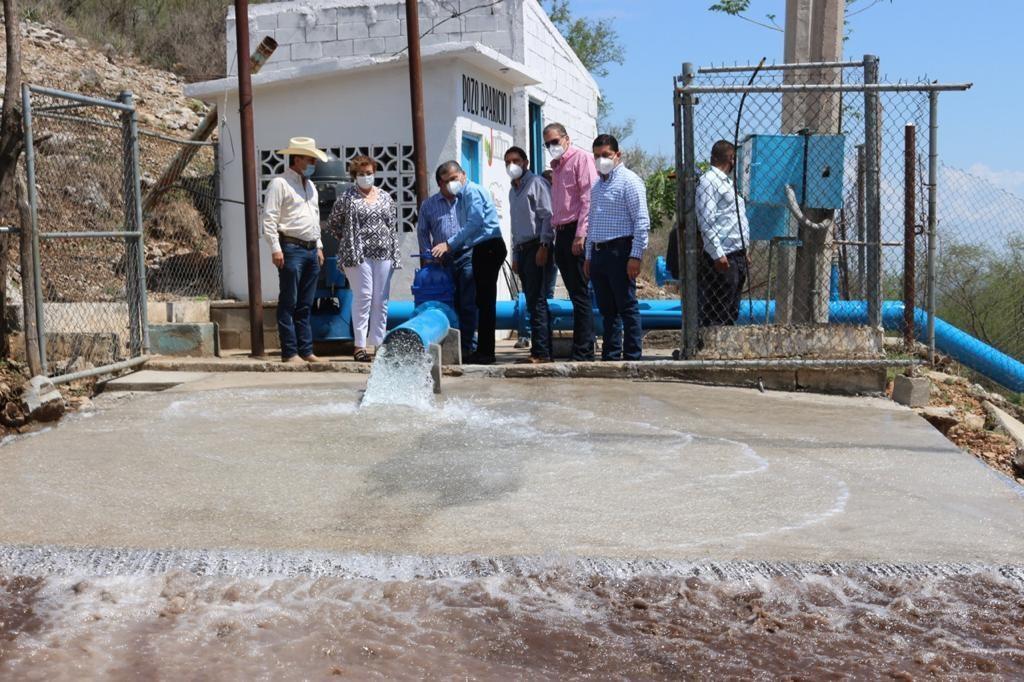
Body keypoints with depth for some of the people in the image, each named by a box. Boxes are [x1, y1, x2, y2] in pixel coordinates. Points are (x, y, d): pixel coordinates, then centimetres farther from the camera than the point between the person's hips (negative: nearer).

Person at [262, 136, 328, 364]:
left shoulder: (310, 185, 21)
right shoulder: (279, 183, -4)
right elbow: (269, 218, -10)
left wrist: (319, 246, 20)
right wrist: (275, 248, -17)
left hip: (311, 250, 8)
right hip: (291, 249, -8)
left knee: (305, 305, 9)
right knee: (288, 304, -5)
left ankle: (306, 351, 13)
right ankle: (289, 353, -3)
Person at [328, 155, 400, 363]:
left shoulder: (385, 197, 13)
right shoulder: (347, 197, 1)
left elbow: (393, 226, 14)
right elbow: (332, 223, 7)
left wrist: (395, 255, 8)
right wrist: (350, 239, 5)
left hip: (383, 255, 4)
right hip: (358, 255, -4)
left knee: (381, 300, 5)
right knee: (363, 297, -7)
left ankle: (378, 343, 12)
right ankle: (359, 345, -3)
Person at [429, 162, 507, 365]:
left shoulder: (473, 192, -8)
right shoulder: (461, 197, 20)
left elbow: (475, 223, -19)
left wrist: (449, 244, -18)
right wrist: (449, 248, 7)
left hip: (490, 247, -10)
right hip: (482, 249, 10)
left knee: (485, 300, -9)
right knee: (483, 300, 9)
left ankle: (485, 352, -7)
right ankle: (483, 350, 13)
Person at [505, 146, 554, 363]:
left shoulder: (536, 183, -3)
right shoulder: (512, 191, 23)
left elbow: (548, 216, -12)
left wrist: (544, 247, -18)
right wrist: (515, 256, 21)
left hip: (537, 247, -8)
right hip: (522, 250, 8)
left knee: (536, 301, -12)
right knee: (534, 302, 7)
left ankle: (541, 352, -13)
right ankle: (540, 350, 10)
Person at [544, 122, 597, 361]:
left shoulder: (581, 158, -3)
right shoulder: (556, 167, 23)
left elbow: (588, 198, -13)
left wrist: (580, 234, -20)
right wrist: (554, 234, 13)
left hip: (575, 233, -8)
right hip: (561, 234, 8)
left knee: (580, 294, -8)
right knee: (575, 294, 8)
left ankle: (583, 352, -6)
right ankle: (582, 348, 11)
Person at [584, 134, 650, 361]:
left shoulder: (629, 180, -5)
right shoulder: (597, 184, 20)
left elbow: (642, 221, -12)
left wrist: (636, 256, -18)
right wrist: (589, 256, 18)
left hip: (619, 251, -8)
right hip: (598, 253, 8)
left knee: (627, 307, -5)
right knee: (607, 309, 10)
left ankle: (633, 357, -1)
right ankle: (610, 356, 16)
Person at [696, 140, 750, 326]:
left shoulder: (727, 182, 22)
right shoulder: (708, 181, -7)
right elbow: (706, 221, -16)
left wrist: (743, 252, 19)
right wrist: (718, 254, -21)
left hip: (737, 257, 10)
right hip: (721, 259, -10)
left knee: (731, 314, 12)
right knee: (715, 315, -9)